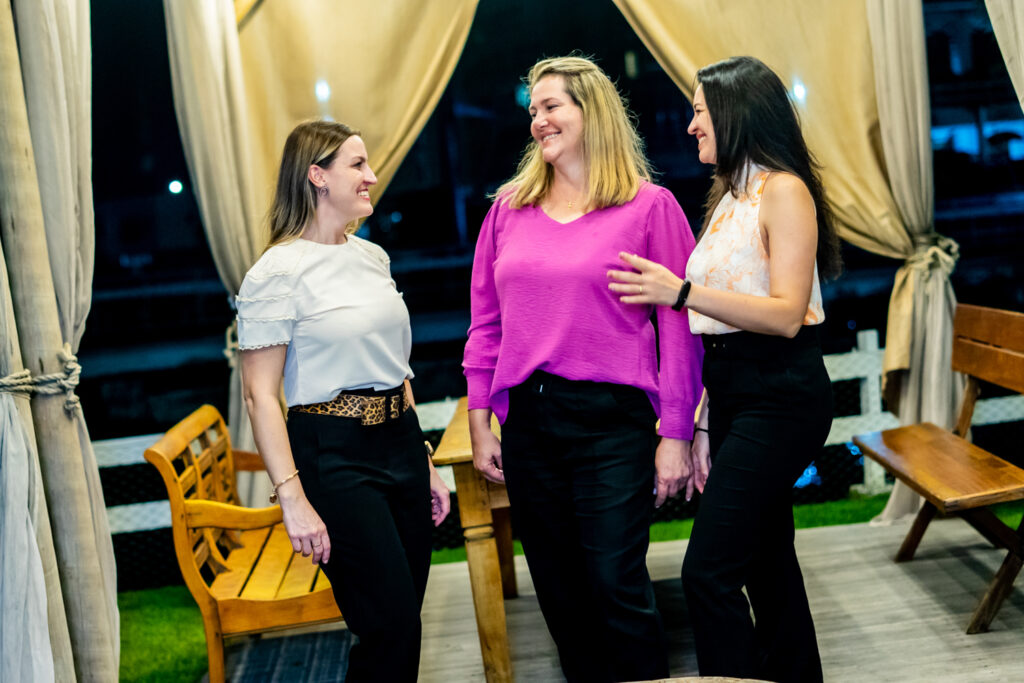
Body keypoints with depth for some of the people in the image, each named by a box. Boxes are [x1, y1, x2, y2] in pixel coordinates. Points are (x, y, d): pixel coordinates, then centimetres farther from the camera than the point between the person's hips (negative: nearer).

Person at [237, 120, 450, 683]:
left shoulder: (372, 256, 12)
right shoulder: (277, 273, -11)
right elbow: (260, 395, -13)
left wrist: (425, 463, 18)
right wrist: (292, 498, -19)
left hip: (400, 441, 7)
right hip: (335, 454, -7)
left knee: (403, 618, 11)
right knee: (391, 626, -6)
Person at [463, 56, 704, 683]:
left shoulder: (649, 205, -2)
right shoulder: (509, 209, 10)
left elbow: (680, 327, -4)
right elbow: (486, 322, 12)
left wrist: (676, 434, -7)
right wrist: (480, 421, 9)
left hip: (612, 418, -4)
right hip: (528, 418, 5)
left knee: (616, 584, -3)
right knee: (559, 587, 13)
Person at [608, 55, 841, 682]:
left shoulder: (784, 190, -11)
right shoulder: (729, 196, 16)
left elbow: (786, 315, -20)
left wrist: (683, 291, -25)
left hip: (779, 395, -9)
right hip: (731, 391, 9)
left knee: (709, 572, -14)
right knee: (766, 556, 17)